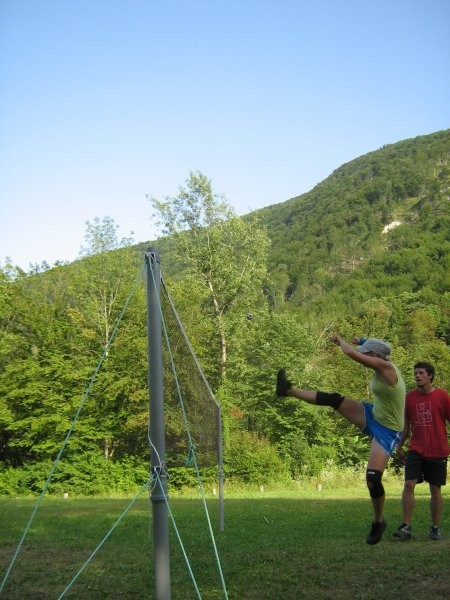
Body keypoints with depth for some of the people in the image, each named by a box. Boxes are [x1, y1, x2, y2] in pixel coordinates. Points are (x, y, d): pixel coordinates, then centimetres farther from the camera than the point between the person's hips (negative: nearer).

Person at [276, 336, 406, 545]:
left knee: (372, 478, -13)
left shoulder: (385, 366, -25)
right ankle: (289, 390, 5)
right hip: (373, 416, 9)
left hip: (387, 432, -9)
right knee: (333, 400, -2)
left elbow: (350, 353, -28)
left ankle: (378, 521, 11)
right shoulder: (383, 365, 0)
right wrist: (361, 341, 27)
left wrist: (340, 340, -9)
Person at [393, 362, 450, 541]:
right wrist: (399, 446, 11)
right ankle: (406, 527, -7)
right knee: (409, 484, -11)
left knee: (435, 489, 6)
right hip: (416, 450, 2)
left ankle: (435, 528, 19)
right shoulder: (409, 397, 3)